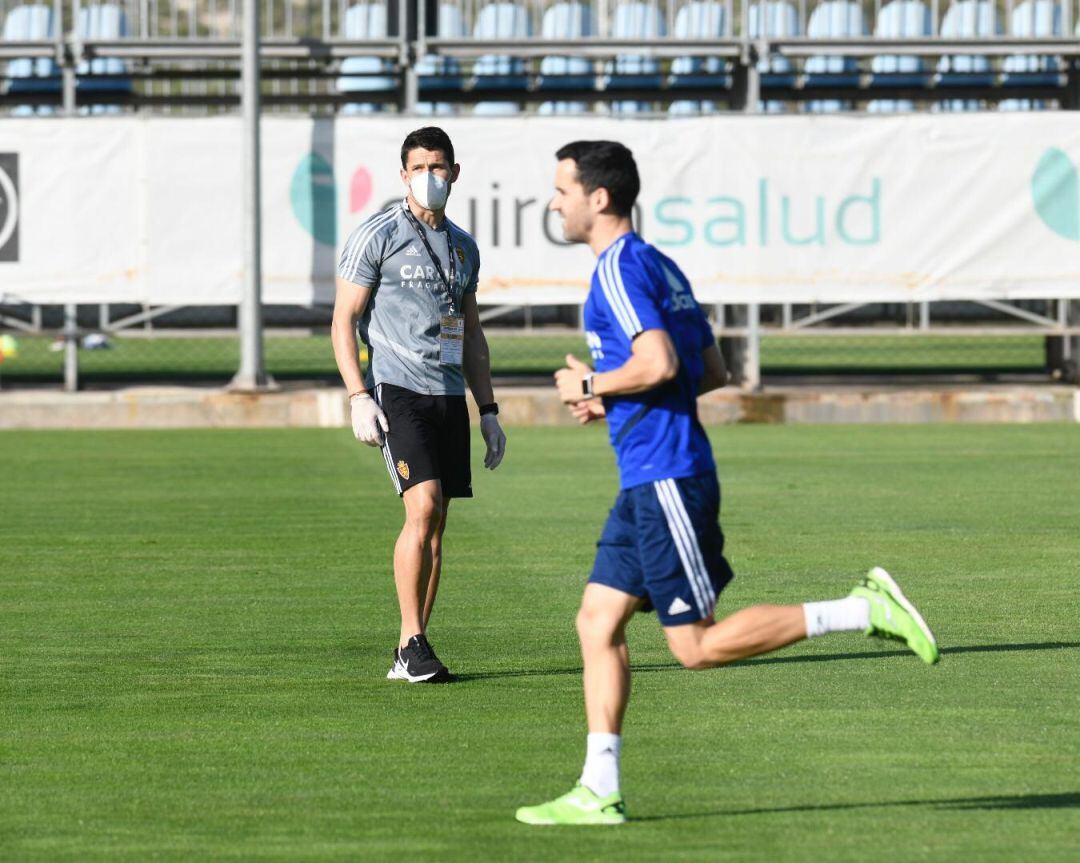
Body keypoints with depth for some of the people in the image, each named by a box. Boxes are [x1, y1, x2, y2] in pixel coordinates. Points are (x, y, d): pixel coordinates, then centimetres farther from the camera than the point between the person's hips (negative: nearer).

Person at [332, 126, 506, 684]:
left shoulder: (463, 246, 17)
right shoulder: (376, 235, -2)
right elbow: (343, 320, -4)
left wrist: (488, 410, 18)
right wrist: (358, 397, -14)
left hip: (449, 396, 6)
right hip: (396, 392, -6)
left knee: (434, 527, 3)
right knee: (422, 509, -18)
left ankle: (410, 653, 7)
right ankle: (412, 644, -13)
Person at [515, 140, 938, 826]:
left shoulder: (620, 268, -12)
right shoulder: (659, 265, 18)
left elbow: (659, 363, -25)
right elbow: (712, 372, 20)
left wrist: (590, 385, -9)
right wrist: (612, 402, 17)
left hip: (667, 480, -10)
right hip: (648, 483, 10)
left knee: (698, 646, -7)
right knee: (598, 623, 7)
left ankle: (866, 610, -8)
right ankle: (598, 792, 5)